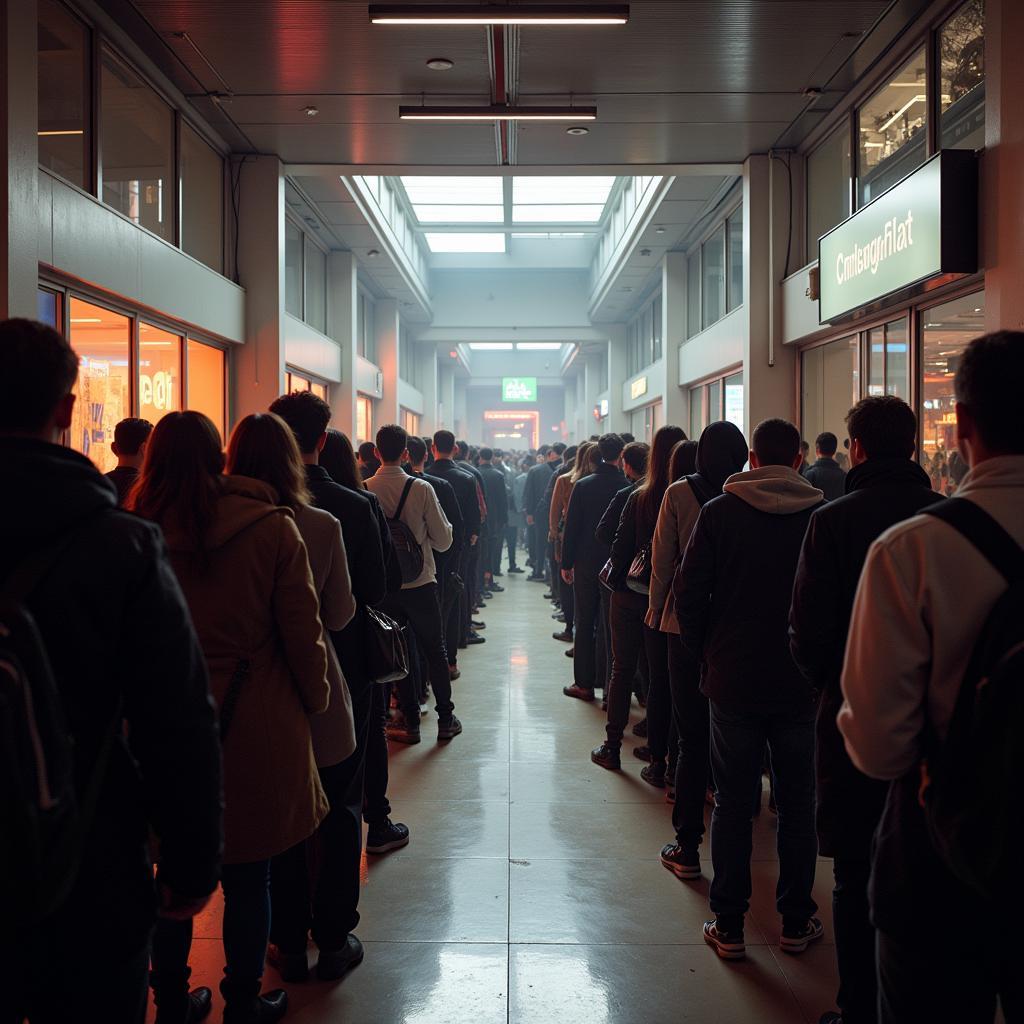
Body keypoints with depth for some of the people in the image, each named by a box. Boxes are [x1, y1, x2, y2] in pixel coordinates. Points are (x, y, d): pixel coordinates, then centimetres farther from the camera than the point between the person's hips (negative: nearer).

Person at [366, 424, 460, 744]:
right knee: (435, 651, 13)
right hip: (420, 584, -1)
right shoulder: (421, 488, -13)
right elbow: (443, 540, -7)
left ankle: (411, 724, 17)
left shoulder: (365, 490, -9)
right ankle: (445, 720, 19)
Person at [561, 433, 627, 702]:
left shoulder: (582, 486, -6)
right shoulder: (626, 487, -7)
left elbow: (571, 526, -5)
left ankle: (584, 684, 8)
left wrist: (566, 563, 1)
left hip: (587, 564, -1)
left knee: (585, 624, 7)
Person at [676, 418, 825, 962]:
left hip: (734, 678, -1)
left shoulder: (721, 511, -7)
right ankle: (796, 921, 23)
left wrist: (704, 651, 6)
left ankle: (728, 926, 14)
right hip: (800, 683, 1)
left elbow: (688, 591, -7)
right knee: (797, 803, 13)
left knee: (732, 804, 8)